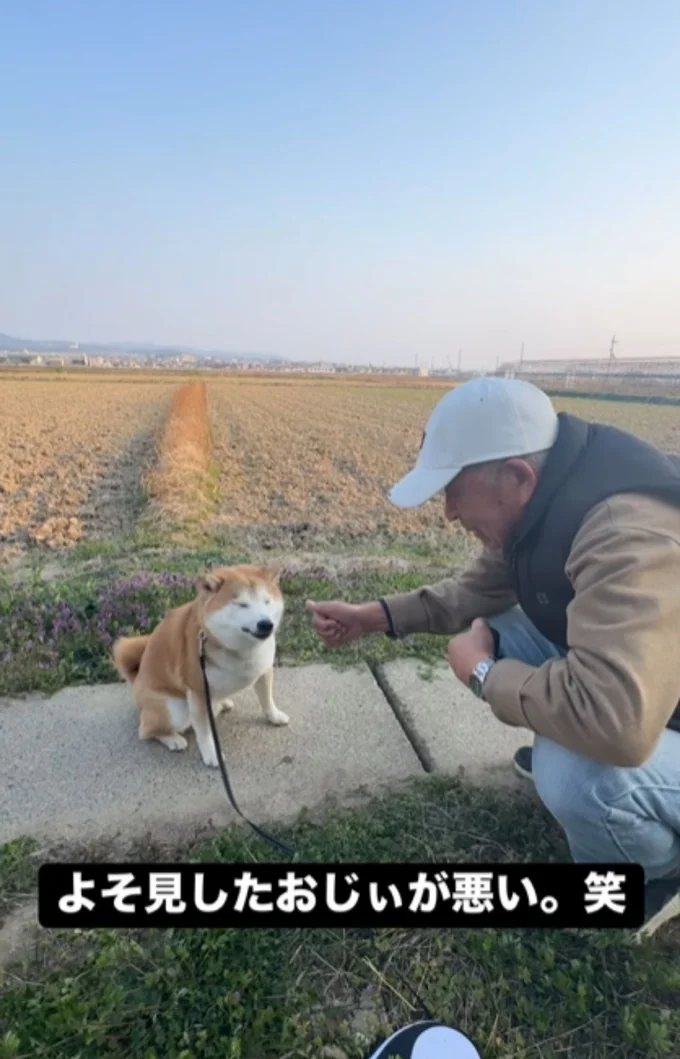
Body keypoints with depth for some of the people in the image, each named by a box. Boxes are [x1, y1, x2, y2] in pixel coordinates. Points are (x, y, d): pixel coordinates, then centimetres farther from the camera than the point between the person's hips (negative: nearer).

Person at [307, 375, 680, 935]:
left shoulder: (630, 535, -37)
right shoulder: (545, 501, -7)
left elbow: (613, 720, -48)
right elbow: (479, 592, 8)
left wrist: (483, 673, -29)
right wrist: (376, 614, -2)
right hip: (632, 683, 8)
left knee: (577, 779, -33)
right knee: (494, 636, 0)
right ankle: (567, 757, 21)